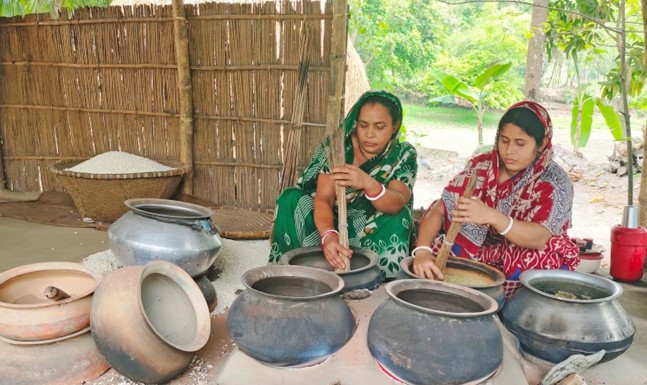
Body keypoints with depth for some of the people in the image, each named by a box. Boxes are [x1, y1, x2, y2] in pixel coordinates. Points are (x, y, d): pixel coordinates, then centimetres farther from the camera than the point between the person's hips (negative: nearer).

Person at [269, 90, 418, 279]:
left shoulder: (403, 155, -12)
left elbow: (396, 205, -29)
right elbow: (323, 198, -25)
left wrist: (367, 183, -51)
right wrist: (329, 236, -46)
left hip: (372, 232, 0)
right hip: (330, 223, 1)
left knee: (396, 222, -32)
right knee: (290, 199, -23)